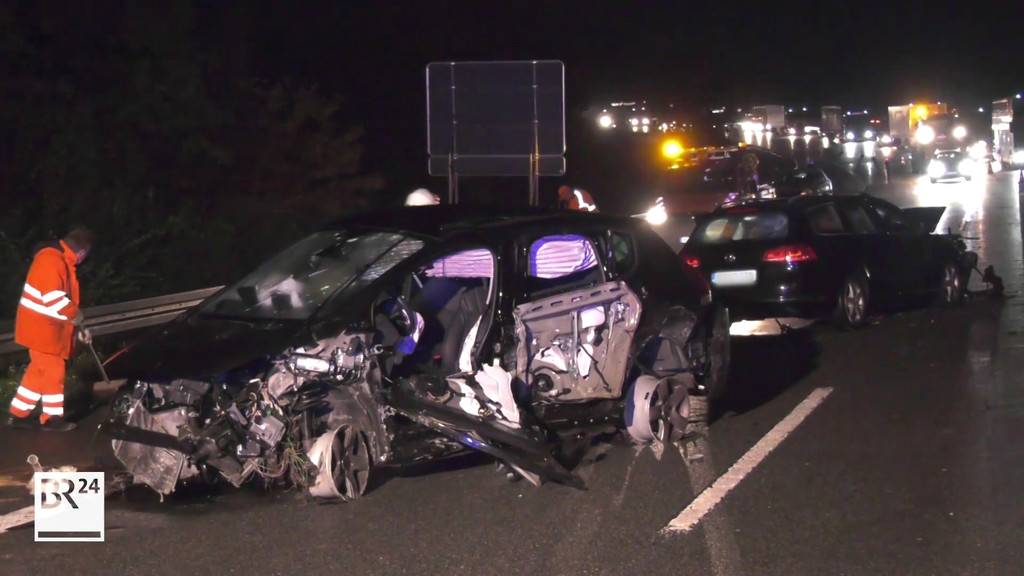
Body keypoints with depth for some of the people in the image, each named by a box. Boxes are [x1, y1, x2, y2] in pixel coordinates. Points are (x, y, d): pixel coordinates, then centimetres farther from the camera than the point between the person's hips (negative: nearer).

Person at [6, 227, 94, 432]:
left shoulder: (61, 260, 13)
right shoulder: (51, 259, -21)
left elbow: (63, 296, 21)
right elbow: (53, 297, -27)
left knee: (39, 370, 15)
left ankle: (19, 414, 21)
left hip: (47, 326, 10)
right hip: (41, 327, -10)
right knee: (53, 371, -1)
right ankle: (51, 418, 10)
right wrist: (75, 316, -13)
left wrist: (79, 327, 17)